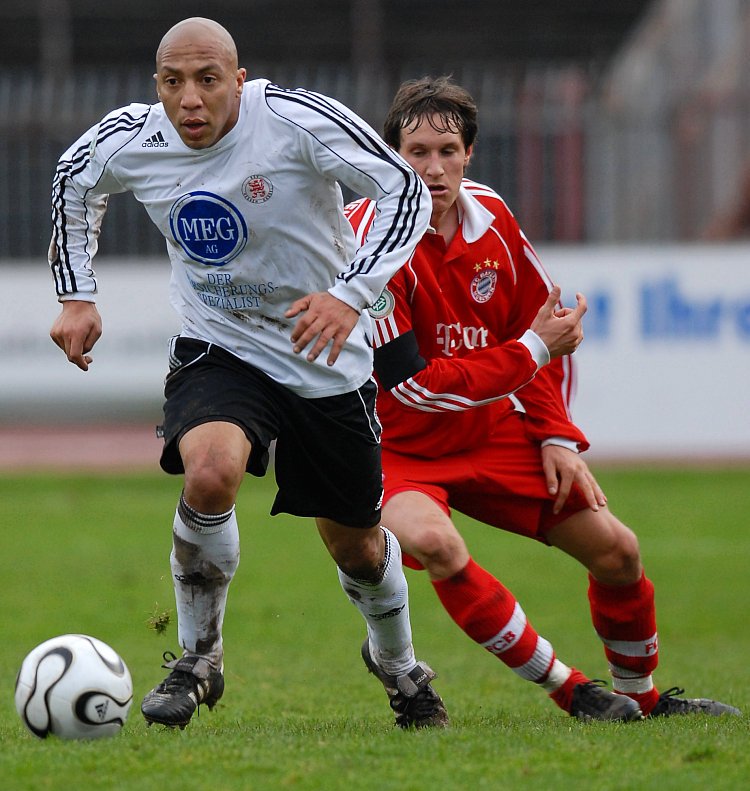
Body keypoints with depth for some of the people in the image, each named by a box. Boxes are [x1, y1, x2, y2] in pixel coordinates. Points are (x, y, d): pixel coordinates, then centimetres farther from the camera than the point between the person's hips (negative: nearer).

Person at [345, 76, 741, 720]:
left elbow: (538, 324, 13)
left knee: (615, 547, 2)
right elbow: (414, 384, -26)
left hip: (492, 429, 6)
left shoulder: (489, 215, -3)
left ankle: (642, 697, 29)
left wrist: (557, 436, 4)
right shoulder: (368, 237, -24)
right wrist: (533, 351, -22)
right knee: (433, 542, -37)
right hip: (398, 447, -6)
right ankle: (568, 690, -24)